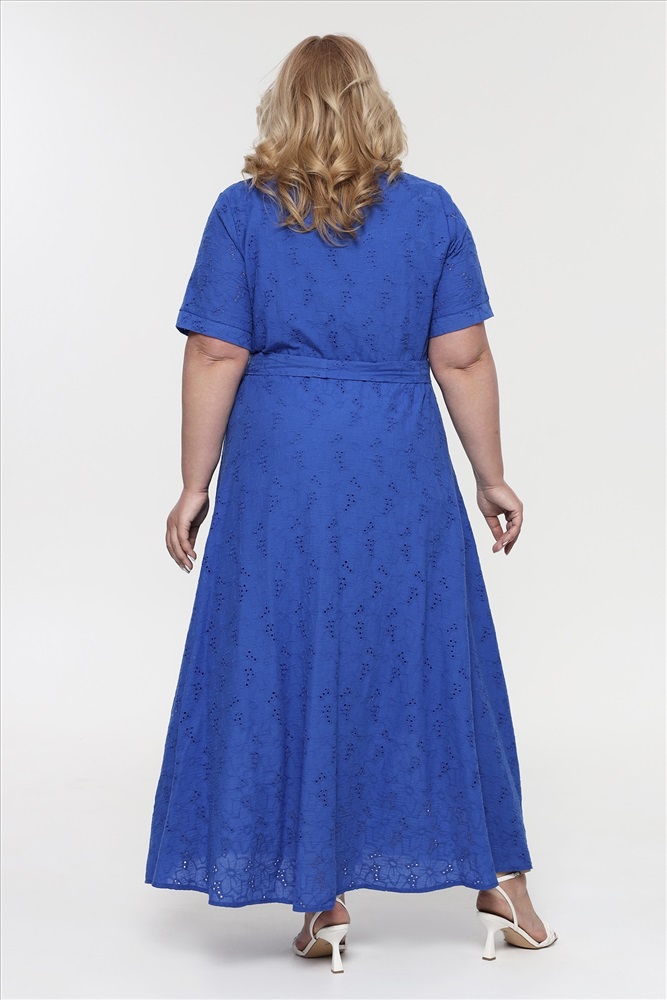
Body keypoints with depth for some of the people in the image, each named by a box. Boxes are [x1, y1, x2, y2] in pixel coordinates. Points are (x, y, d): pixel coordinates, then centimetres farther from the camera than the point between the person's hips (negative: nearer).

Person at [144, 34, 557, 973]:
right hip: (403, 474, 1)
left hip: (280, 472, -1)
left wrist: (197, 486, 2)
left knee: (287, 667, 7)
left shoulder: (243, 213, -1)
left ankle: (323, 901, 12)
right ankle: (499, 877, 19)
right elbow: (462, 360, -1)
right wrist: (491, 477, 7)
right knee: (434, 661, 11)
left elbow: (215, 359, -4)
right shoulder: (431, 211, 1)